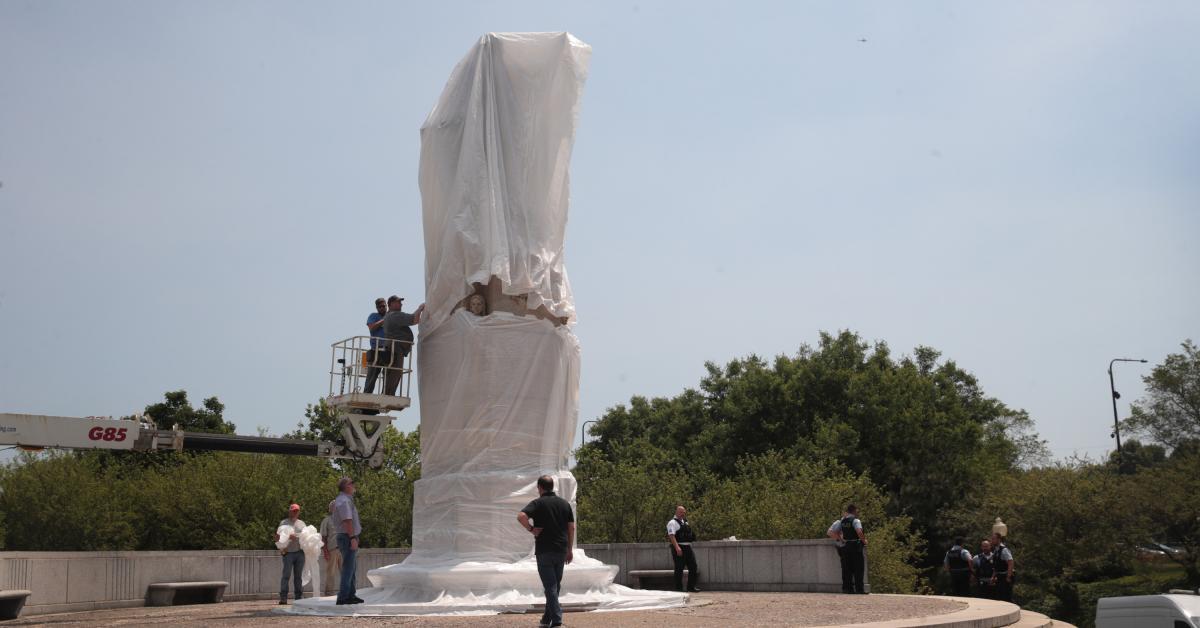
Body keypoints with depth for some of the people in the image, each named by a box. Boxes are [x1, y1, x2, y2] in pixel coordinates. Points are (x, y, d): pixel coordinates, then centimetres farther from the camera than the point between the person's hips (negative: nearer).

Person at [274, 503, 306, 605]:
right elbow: (278, 537, 3)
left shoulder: (301, 523, 20)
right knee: (286, 574, -9)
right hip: (288, 553, -3)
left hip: (300, 552, 3)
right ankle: (283, 597, -10)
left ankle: (299, 597, 7)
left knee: (298, 575, 5)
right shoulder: (284, 523, 10)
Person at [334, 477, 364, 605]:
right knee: (348, 568, -10)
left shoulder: (343, 500, 19)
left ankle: (351, 595, 21)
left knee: (350, 569, 15)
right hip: (348, 537, -11)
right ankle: (343, 597, -11)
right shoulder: (344, 501, -15)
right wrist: (353, 538, -25)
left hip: (348, 538, 11)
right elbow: (347, 520, -22)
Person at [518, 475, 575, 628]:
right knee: (555, 585, 15)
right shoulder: (565, 503, 8)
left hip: (544, 551, -5)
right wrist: (570, 549, 13)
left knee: (550, 586, -3)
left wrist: (531, 529, -10)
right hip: (561, 550, 5)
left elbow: (521, 516, -24)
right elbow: (571, 527, 8)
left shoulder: (538, 503, -6)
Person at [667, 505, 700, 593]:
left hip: (688, 547, 9)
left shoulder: (685, 522, 19)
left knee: (693, 567, 7)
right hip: (679, 548, -9)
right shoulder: (672, 522, -9)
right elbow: (671, 536, -20)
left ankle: (691, 586, 16)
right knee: (679, 569, -4)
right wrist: (677, 548, -30)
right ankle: (678, 588, 3)